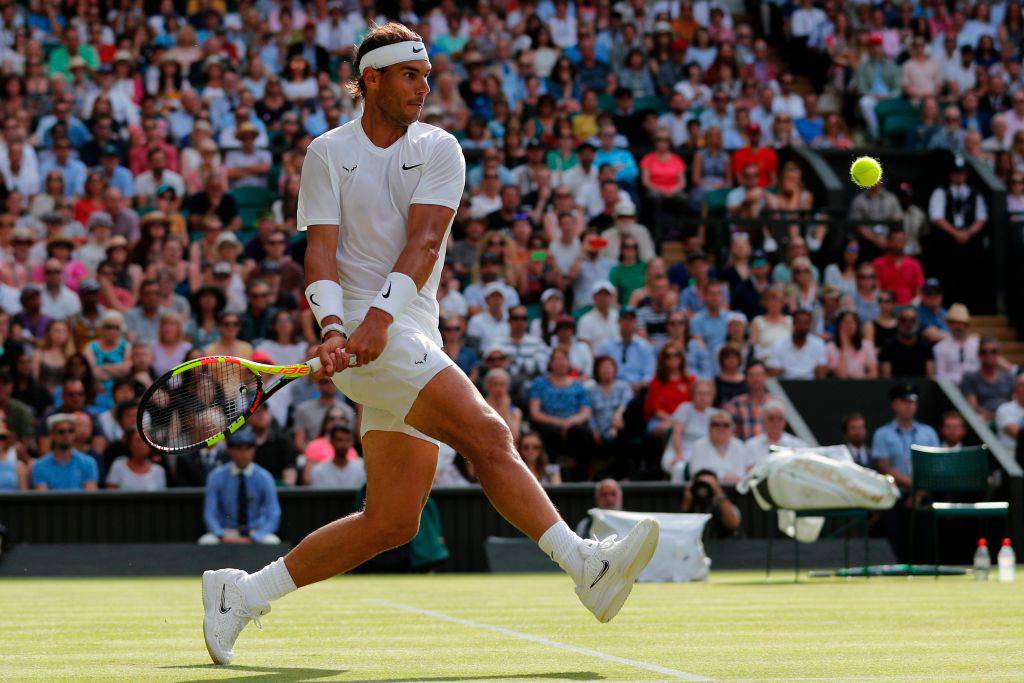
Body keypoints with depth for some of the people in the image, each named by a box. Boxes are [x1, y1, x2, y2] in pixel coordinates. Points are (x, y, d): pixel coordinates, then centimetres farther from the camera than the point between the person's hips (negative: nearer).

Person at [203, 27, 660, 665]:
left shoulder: (439, 150, 9)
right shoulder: (328, 153, 5)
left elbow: (423, 241, -6)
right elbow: (321, 251, -5)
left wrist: (381, 315, -22)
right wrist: (333, 327, -23)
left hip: (410, 333, 5)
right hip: (361, 334, -5)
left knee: (392, 522, 4)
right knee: (487, 433, -24)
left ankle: (244, 591, 13)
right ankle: (583, 564, -33)